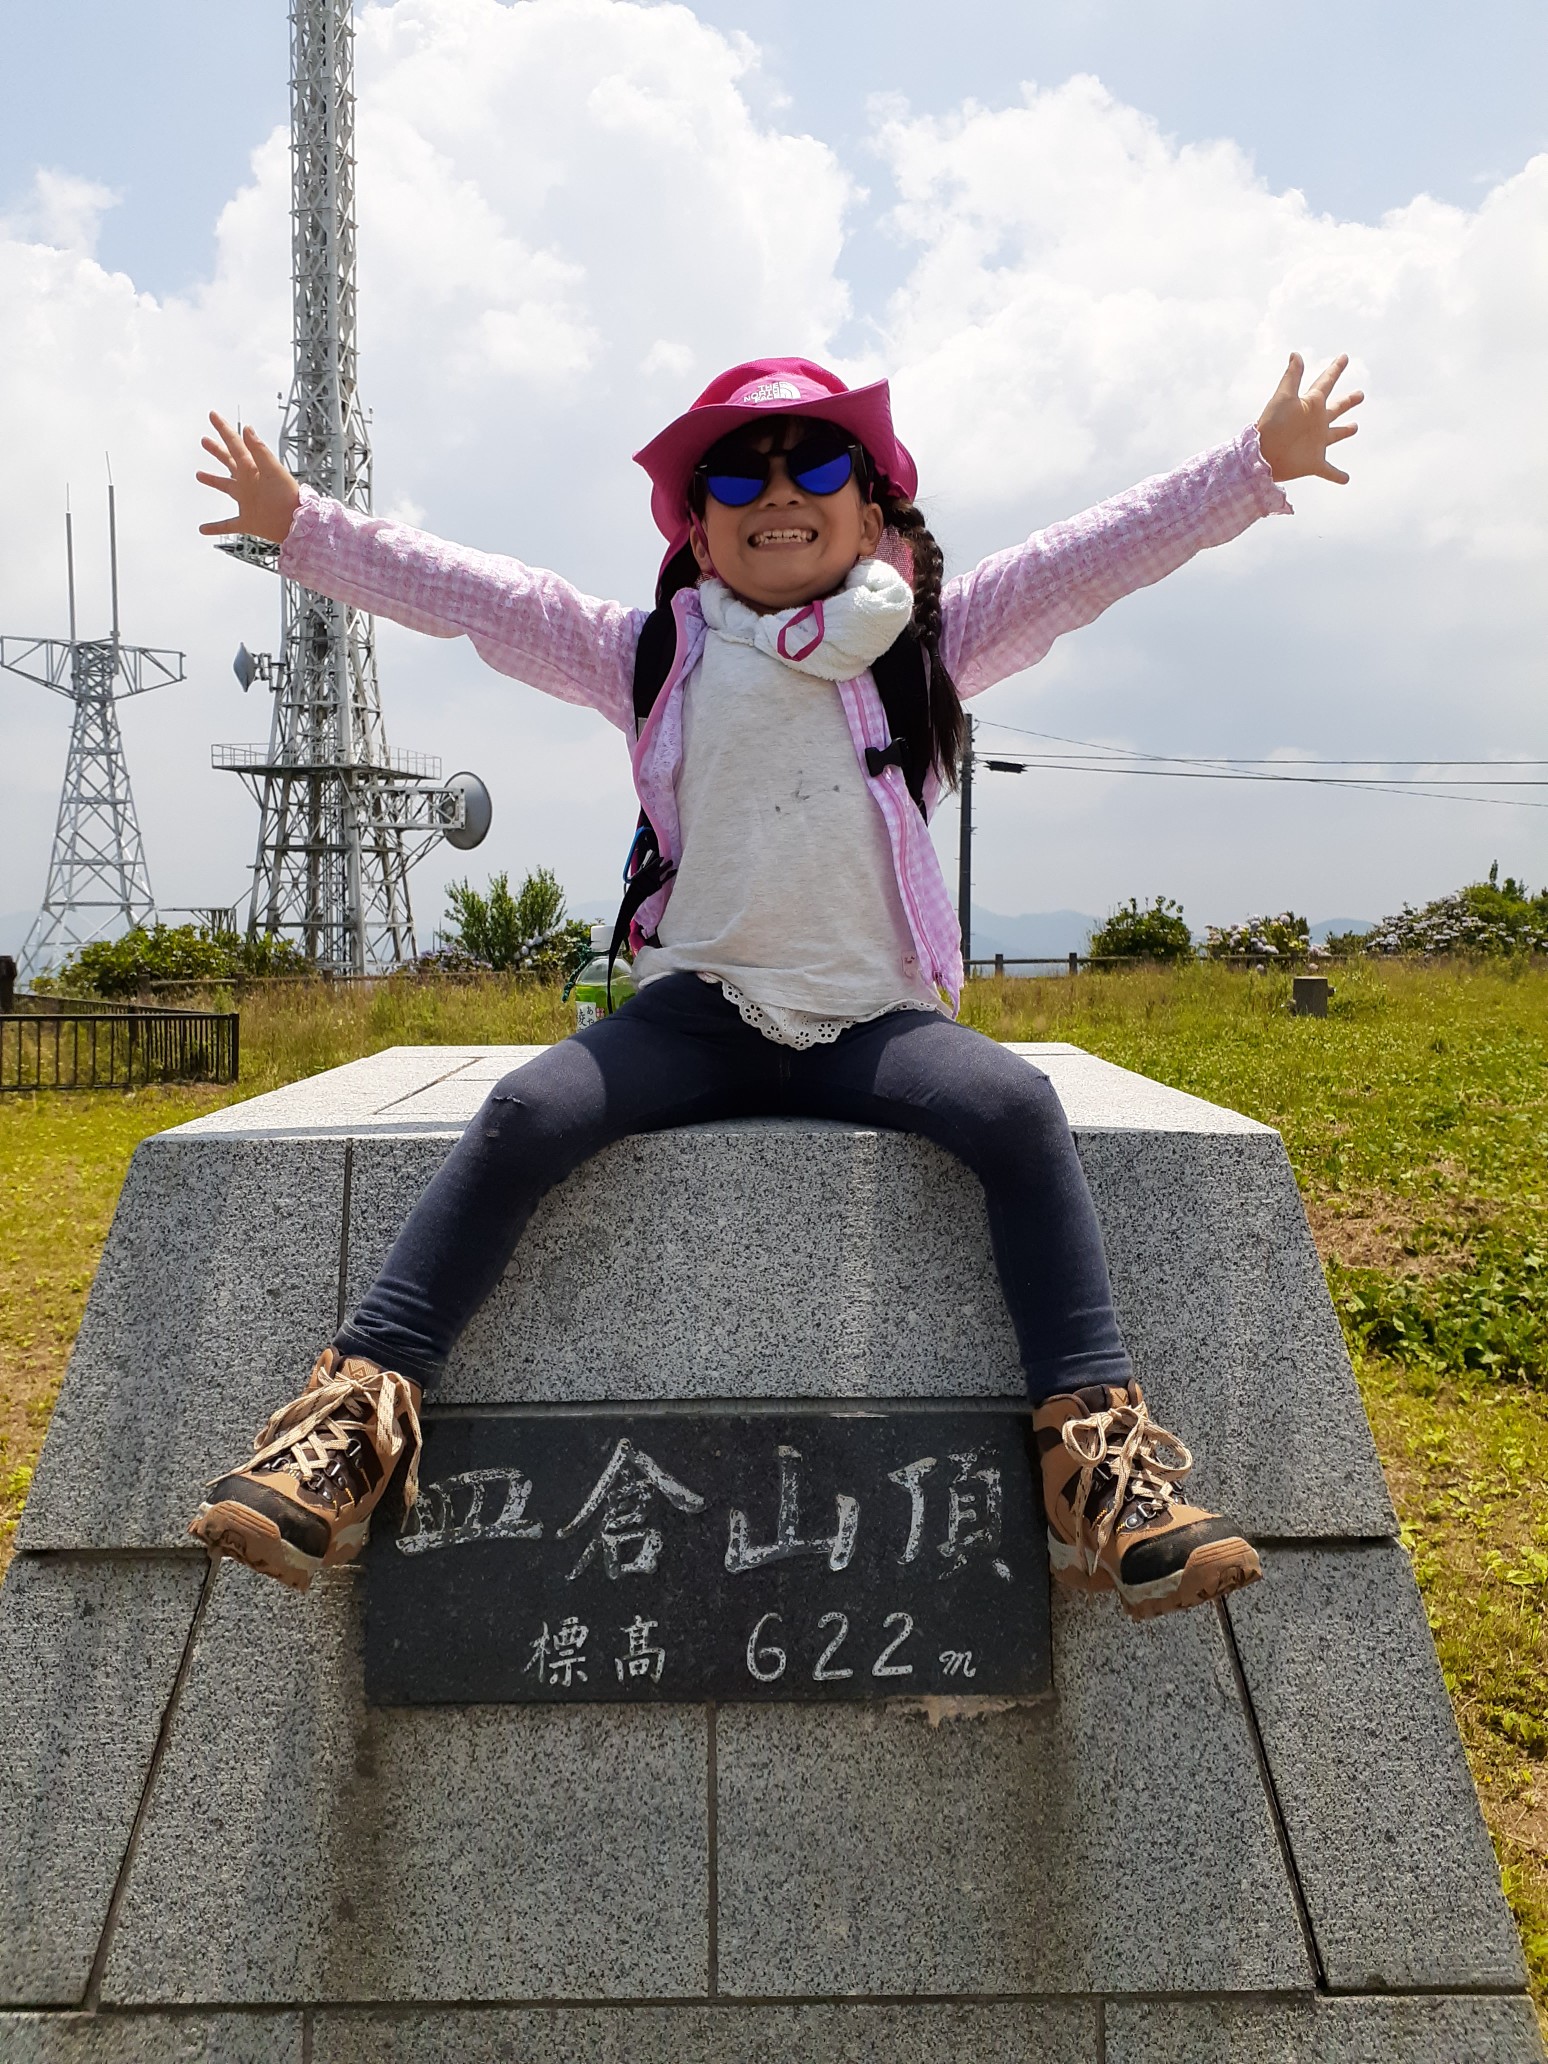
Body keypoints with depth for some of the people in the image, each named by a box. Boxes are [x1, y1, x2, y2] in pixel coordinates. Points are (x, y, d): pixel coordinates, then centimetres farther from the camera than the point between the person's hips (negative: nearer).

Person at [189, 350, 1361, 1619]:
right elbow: (471, 596, 12)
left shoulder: (928, 642, 12)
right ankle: (363, 1408, -21)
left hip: (873, 1020, 0)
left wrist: (1262, 460, 5)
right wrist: (300, 525, 11)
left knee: (1017, 1108, -28)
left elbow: (1101, 554, 8)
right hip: (698, 1009, 1)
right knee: (528, 1113, -24)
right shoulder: (653, 654, 12)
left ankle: (1096, 1435, -26)